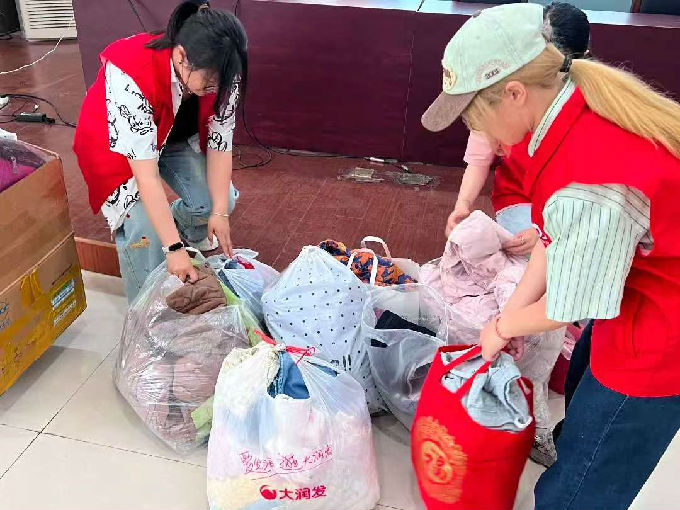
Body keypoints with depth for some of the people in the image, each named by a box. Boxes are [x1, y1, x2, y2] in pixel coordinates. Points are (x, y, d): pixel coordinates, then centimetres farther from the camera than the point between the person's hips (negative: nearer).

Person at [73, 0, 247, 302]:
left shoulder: (220, 73, -26)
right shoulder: (133, 77, -41)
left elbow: (219, 144, -18)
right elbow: (146, 174, -41)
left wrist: (219, 212, -24)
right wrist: (173, 248, -40)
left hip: (176, 136, 5)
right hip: (118, 143, -4)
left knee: (219, 199, -9)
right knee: (143, 227, -22)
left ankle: (187, 228, 28)